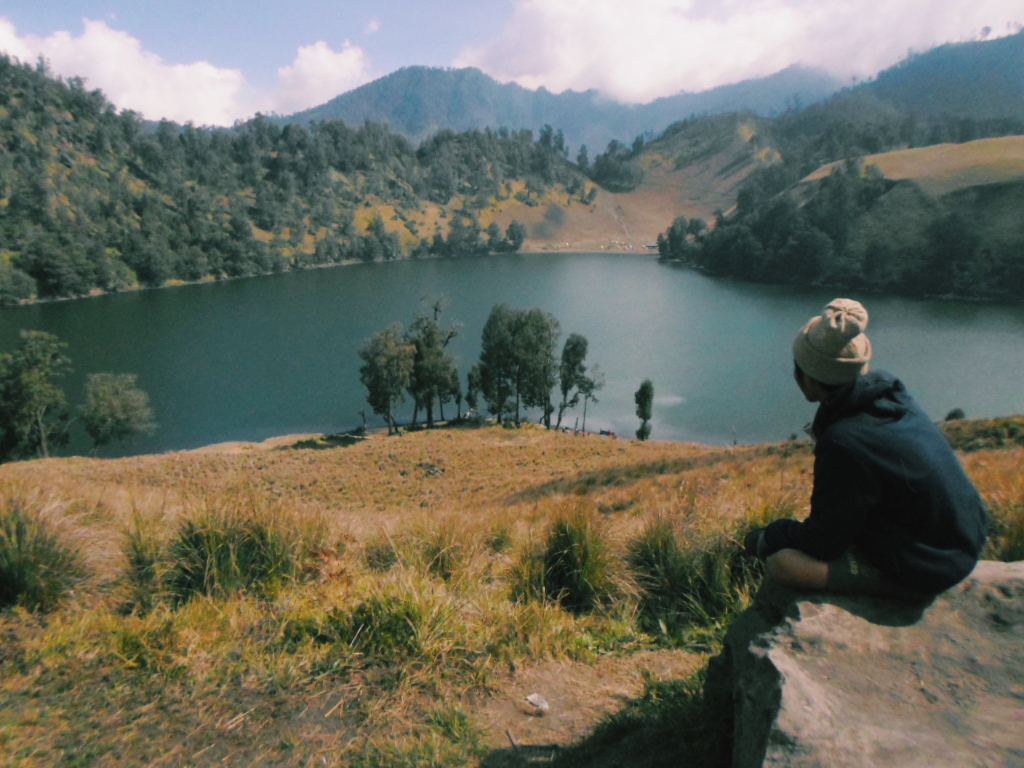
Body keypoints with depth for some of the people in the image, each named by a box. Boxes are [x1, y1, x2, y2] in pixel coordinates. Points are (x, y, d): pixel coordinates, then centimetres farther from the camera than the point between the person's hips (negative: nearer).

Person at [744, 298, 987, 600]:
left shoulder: (845, 443, -31)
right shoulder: (891, 392, -6)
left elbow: (824, 541, -18)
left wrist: (767, 538, -5)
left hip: (921, 573, -9)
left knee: (781, 562, -19)